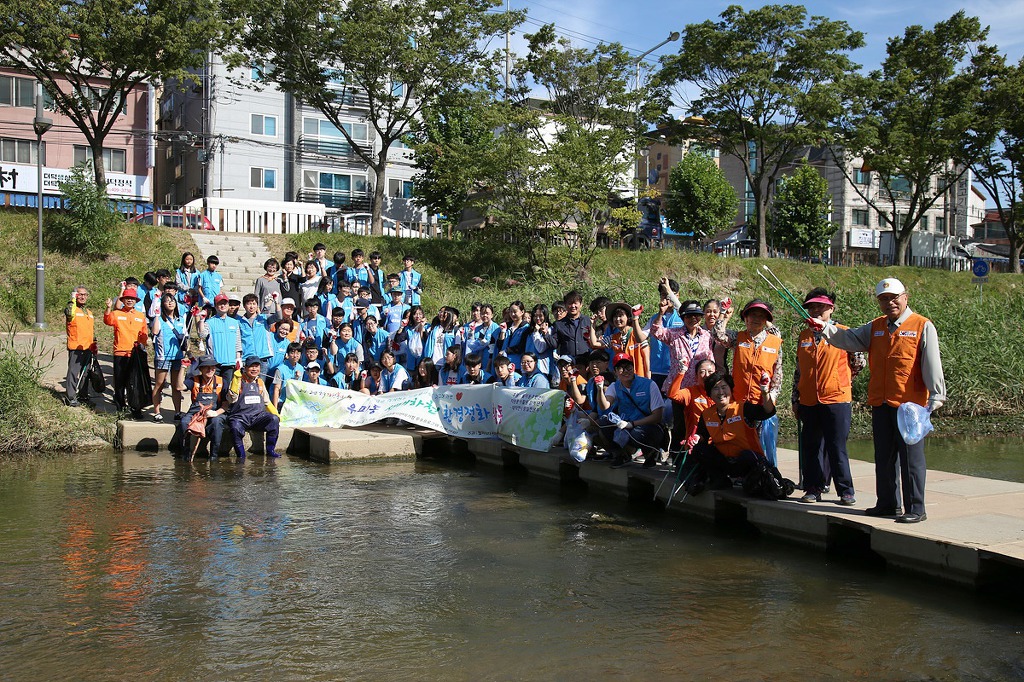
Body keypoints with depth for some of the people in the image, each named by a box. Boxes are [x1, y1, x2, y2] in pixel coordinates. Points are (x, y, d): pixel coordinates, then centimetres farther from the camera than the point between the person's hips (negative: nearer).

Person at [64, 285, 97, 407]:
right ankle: (70, 397, -4)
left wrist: (94, 347, 21)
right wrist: (73, 300, -23)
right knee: (73, 372, -7)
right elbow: (69, 313, -32)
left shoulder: (89, 313, 19)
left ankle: (83, 395, 22)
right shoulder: (72, 309, -4)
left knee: (85, 373, 13)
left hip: (88, 348, 7)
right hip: (75, 348, -7)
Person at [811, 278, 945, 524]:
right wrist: (825, 327, -11)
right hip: (880, 404, 6)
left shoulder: (923, 326, -4)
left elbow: (932, 364, -9)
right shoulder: (875, 327, 14)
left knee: (911, 457, -2)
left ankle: (916, 509, 6)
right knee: (884, 457, 14)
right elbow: (849, 339, 5)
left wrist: (935, 397, -14)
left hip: (910, 404, -6)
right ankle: (887, 504, 26)